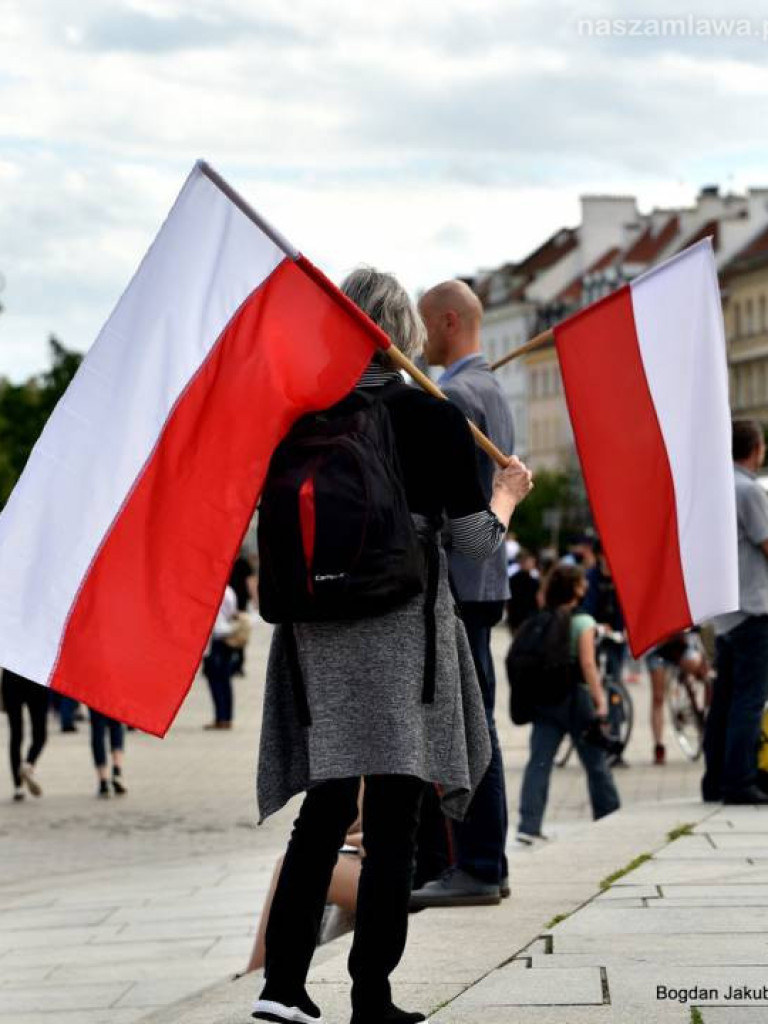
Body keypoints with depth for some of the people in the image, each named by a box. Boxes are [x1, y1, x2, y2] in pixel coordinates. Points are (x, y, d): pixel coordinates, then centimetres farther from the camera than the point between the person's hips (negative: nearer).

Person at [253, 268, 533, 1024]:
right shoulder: (436, 420, -5)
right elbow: (478, 543, -2)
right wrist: (507, 494, 17)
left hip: (318, 634, 3)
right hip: (403, 632, -3)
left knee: (322, 811, 13)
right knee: (391, 824, 2)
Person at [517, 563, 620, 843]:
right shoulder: (582, 622, -6)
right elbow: (588, 665, -14)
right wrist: (600, 699, -14)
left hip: (543, 698, 4)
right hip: (575, 697, -4)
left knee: (539, 762, -3)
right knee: (595, 762, 10)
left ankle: (529, 825, -15)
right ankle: (610, 818, 20)